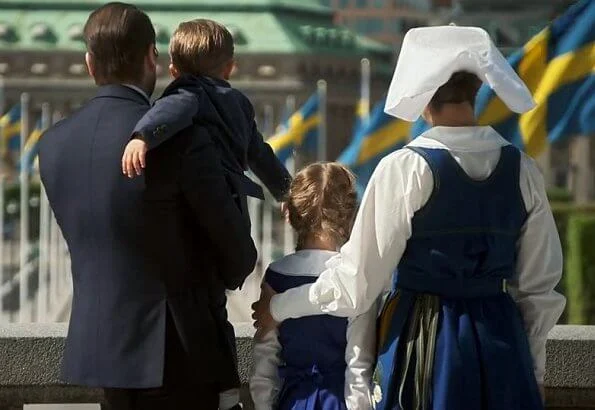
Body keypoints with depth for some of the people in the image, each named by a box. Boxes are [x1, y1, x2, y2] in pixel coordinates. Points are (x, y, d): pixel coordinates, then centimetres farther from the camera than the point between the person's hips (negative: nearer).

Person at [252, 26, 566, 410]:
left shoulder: (405, 169, -12)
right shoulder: (523, 170, 0)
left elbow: (358, 283, -9)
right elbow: (540, 286, 7)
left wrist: (279, 307, 6)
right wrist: (533, 368, 19)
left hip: (423, 339, -3)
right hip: (503, 338, 4)